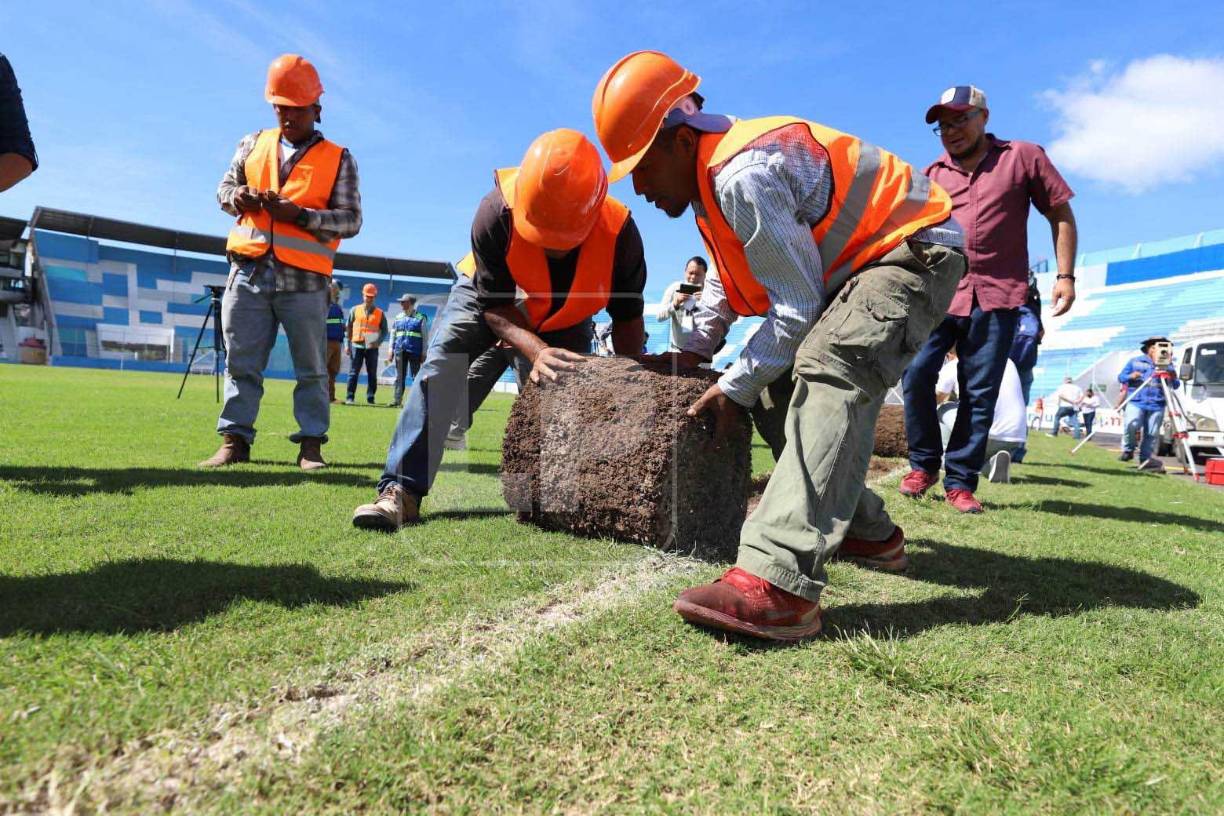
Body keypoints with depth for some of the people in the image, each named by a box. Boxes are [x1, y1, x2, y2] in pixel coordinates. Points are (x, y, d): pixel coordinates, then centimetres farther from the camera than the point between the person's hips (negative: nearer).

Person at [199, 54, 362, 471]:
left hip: (303, 281, -3)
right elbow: (224, 187, 19)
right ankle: (235, 439, 14)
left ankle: (311, 443, 10)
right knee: (241, 362, 6)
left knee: (311, 367, 2)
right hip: (248, 272, 4)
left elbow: (351, 220, -3)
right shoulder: (254, 144, 15)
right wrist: (237, 197, -5)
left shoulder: (338, 159, 4)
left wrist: (299, 215, -17)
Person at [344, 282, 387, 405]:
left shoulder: (380, 313, 8)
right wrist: (347, 344, 1)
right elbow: (348, 328, 8)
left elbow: (384, 330, 8)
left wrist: (378, 342, -9)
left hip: (372, 348, 0)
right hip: (357, 346, 0)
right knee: (353, 373, -1)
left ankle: (370, 399, 8)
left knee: (372, 374, 2)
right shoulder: (355, 310, 9)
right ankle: (349, 398, 2)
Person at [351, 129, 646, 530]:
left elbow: (627, 319, -20)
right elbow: (495, 307, -30)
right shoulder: (496, 213, -39)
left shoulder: (618, 231, -34)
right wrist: (536, 350, -47)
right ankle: (402, 490, -22)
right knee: (439, 366, -20)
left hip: (565, 318, 2)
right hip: (491, 292, -2)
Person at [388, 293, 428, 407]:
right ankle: (397, 400, 8)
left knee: (416, 377, -1)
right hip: (400, 351, 4)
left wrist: (424, 353, -4)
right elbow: (393, 334, 19)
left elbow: (425, 336, 0)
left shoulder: (421, 317, 1)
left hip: (414, 351, -4)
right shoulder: (398, 317, 14)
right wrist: (391, 349, 12)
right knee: (399, 377, 5)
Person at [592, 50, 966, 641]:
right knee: (791, 383, 12)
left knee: (827, 373, -33)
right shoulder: (713, 173, 6)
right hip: (857, 262, 11)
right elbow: (730, 275, 19)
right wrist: (695, 350, 11)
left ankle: (780, 584, -46)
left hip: (914, 250, -11)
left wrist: (735, 388, -17)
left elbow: (798, 304, -24)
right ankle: (868, 532, 21)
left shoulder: (744, 175, -27)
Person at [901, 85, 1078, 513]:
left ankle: (960, 481, 8)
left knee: (980, 393, 0)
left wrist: (1065, 275, 1)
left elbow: (1061, 214, 10)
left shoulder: (1024, 157, 8)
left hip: (996, 297, -1)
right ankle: (923, 464, 4)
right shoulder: (931, 175, 15)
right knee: (916, 372, -14)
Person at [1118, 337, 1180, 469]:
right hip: (1136, 402, -2)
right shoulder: (1135, 361, 12)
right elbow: (1121, 377, 10)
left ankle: (1145, 459, 7)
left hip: (1157, 405, 2)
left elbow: (1175, 385, 11)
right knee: (1131, 424, -24)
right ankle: (1128, 450, -3)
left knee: (1152, 434, -2)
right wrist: (1130, 376, -12)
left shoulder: (1167, 366, 15)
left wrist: (1173, 378, -12)